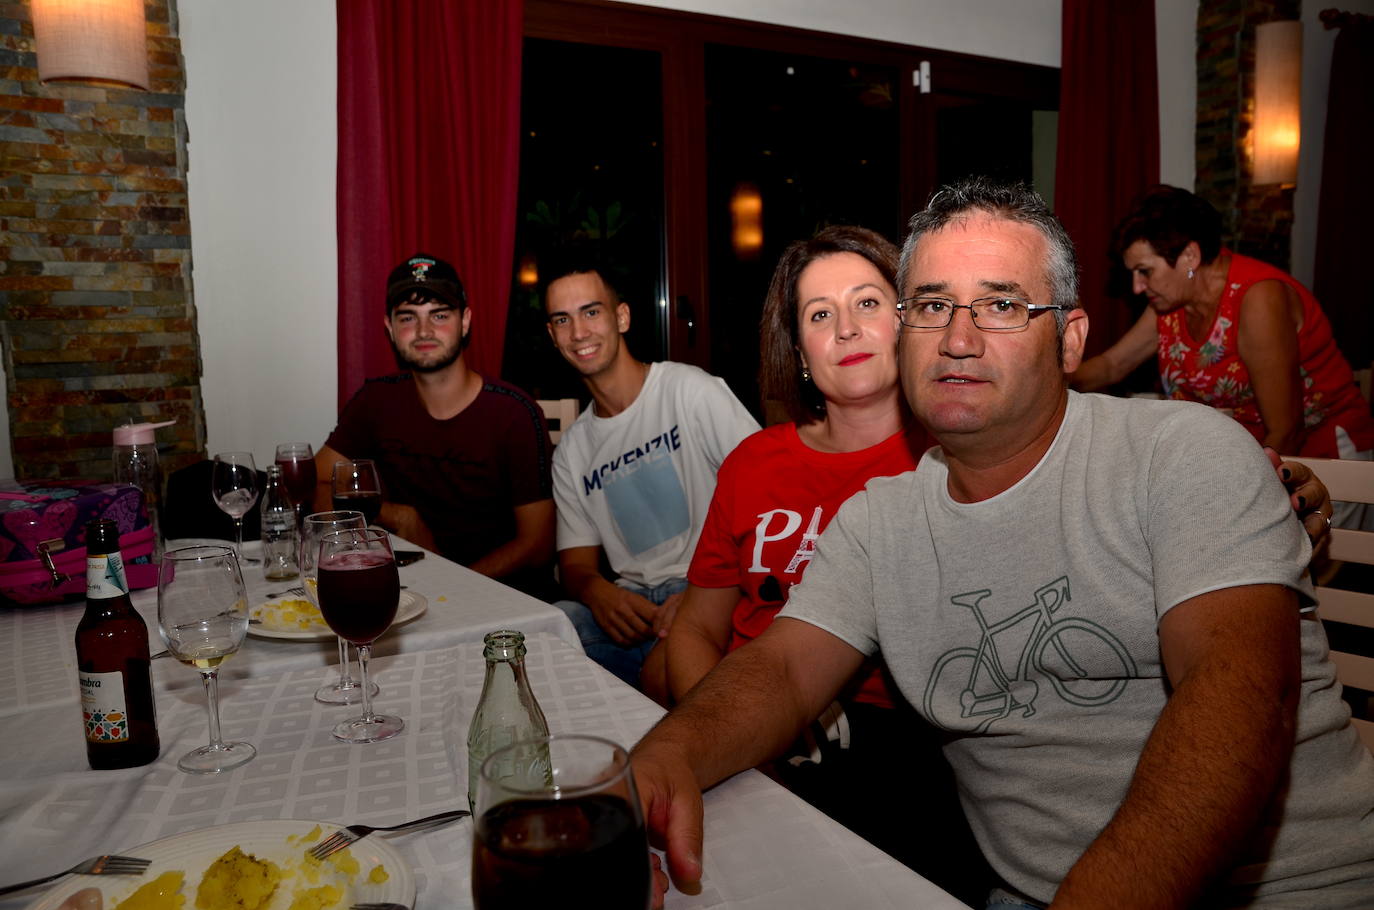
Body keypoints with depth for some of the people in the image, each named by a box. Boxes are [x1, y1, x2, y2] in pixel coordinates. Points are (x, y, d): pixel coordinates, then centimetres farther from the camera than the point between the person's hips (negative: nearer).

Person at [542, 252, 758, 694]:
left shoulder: (693, 390, -3)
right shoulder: (570, 451, 16)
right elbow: (576, 562, 15)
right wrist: (595, 589, -11)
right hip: (631, 602, 5)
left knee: (664, 670, -37)